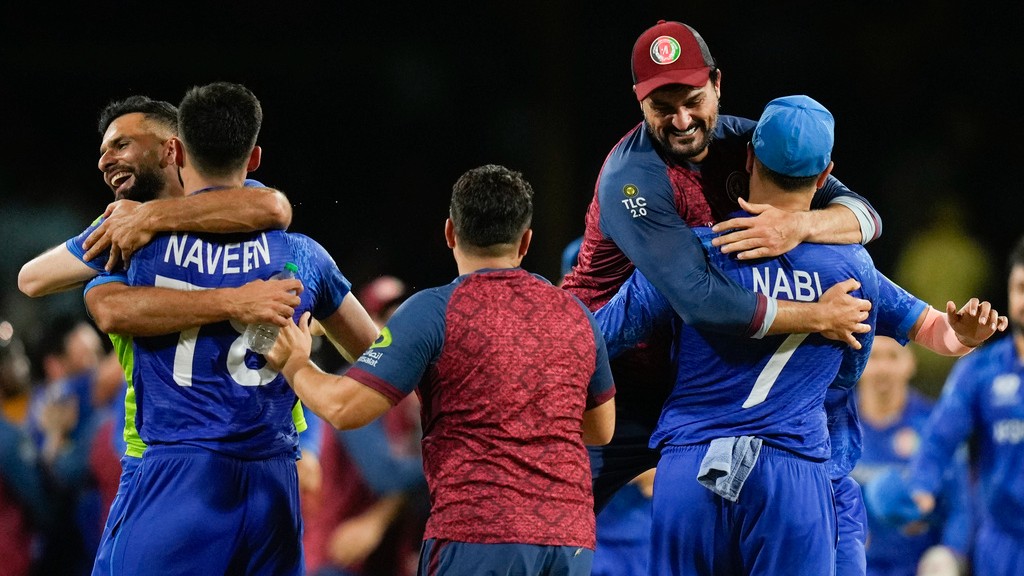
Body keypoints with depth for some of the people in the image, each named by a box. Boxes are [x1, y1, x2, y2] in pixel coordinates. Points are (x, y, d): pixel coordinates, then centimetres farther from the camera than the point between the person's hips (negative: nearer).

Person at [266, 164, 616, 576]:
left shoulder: (435, 310, -4)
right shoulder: (575, 314, 12)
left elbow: (345, 409, -8)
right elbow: (601, 429, 24)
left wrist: (295, 364, 11)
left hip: (477, 537, -5)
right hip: (572, 539, 5)